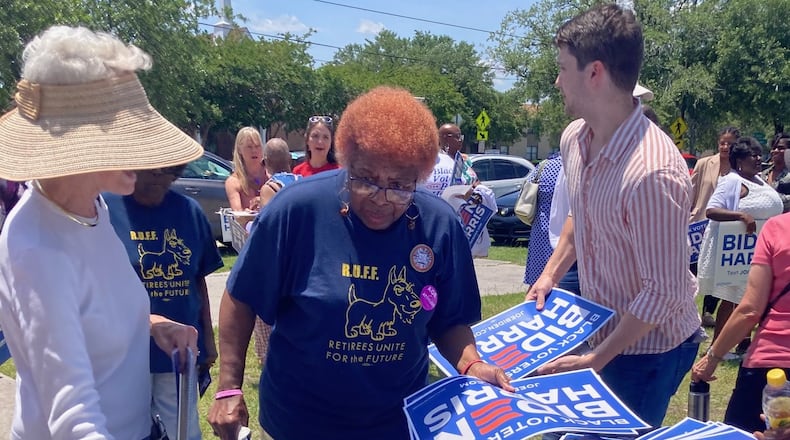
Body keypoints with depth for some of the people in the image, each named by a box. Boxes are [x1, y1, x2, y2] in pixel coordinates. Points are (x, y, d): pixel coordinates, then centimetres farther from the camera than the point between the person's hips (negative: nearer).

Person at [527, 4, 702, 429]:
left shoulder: (652, 172, -33)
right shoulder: (573, 138, -6)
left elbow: (663, 291, -27)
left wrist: (594, 359, -21)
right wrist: (550, 274, 4)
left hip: (648, 346, -7)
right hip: (600, 328, 8)